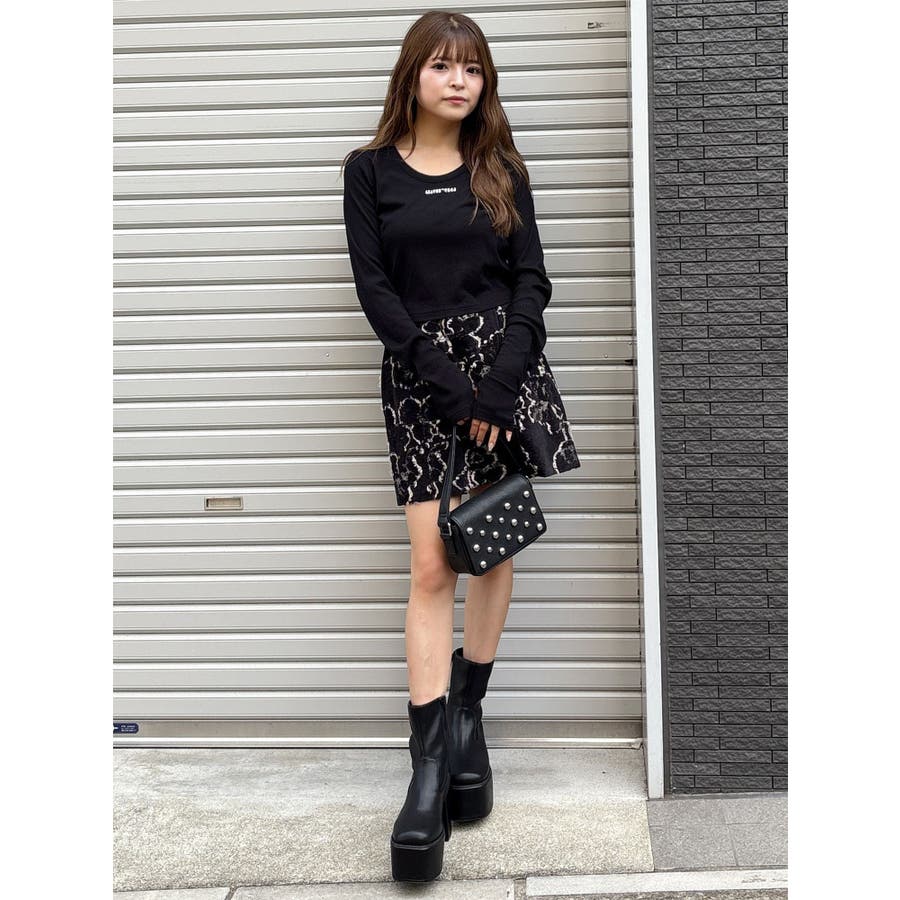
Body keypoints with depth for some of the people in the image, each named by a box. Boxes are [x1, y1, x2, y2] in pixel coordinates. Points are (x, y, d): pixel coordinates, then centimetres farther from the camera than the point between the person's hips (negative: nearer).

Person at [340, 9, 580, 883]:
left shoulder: (501, 170, 10)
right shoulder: (370, 170, 5)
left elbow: (530, 278, 4)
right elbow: (374, 287, -3)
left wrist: (500, 381, -11)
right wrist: (448, 380, -13)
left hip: (504, 366, 2)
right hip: (420, 376, -2)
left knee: (492, 551, 5)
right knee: (431, 565, -7)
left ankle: (467, 717, 20)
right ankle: (430, 769, -6)